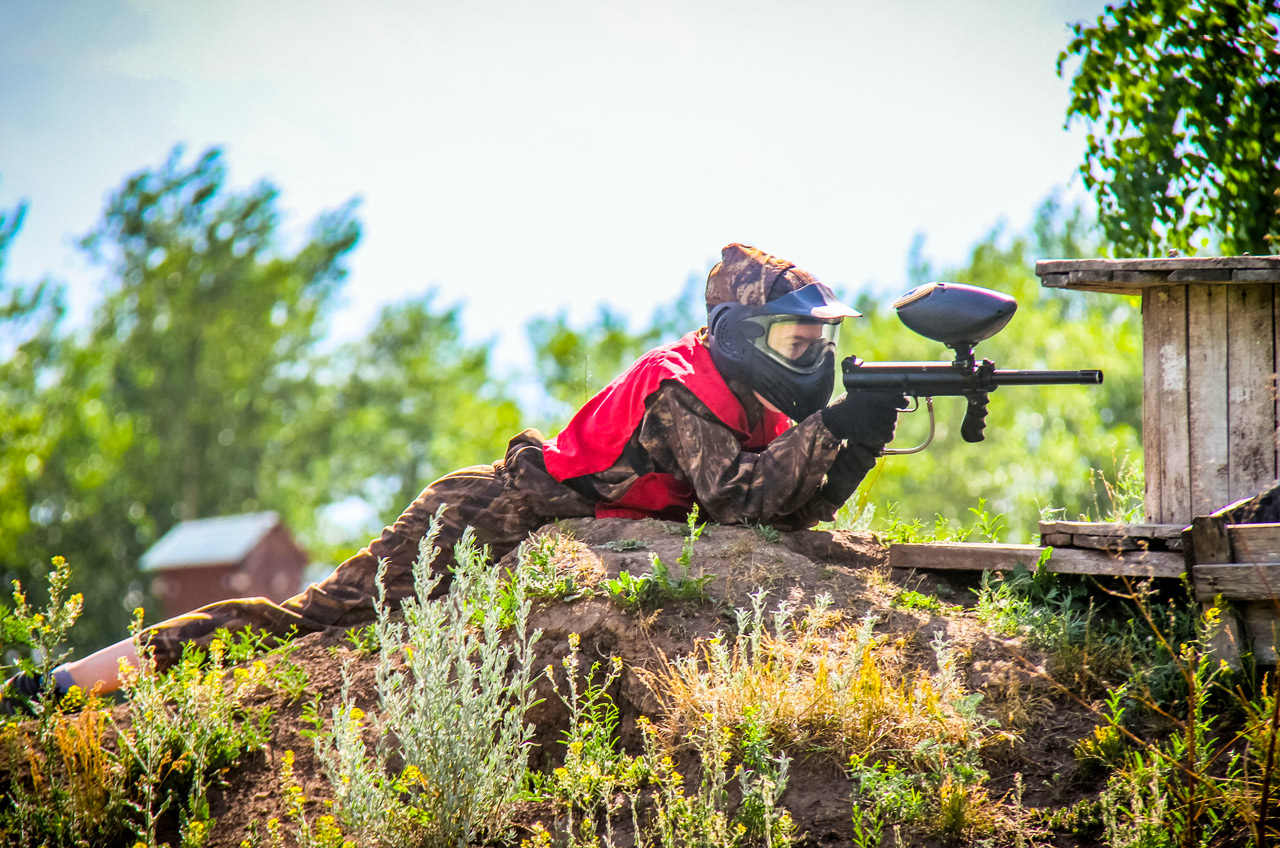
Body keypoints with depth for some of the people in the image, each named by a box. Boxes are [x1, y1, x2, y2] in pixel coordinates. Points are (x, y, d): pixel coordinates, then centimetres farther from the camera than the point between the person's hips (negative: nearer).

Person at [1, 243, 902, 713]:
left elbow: (796, 511, 3)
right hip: (489, 522, -9)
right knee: (321, 616, -12)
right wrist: (831, 427, -30)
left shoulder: (753, 408, 9)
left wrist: (857, 442, -11)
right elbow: (740, 499, -30)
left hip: (543, 537, 10)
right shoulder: (680, 388, -19)